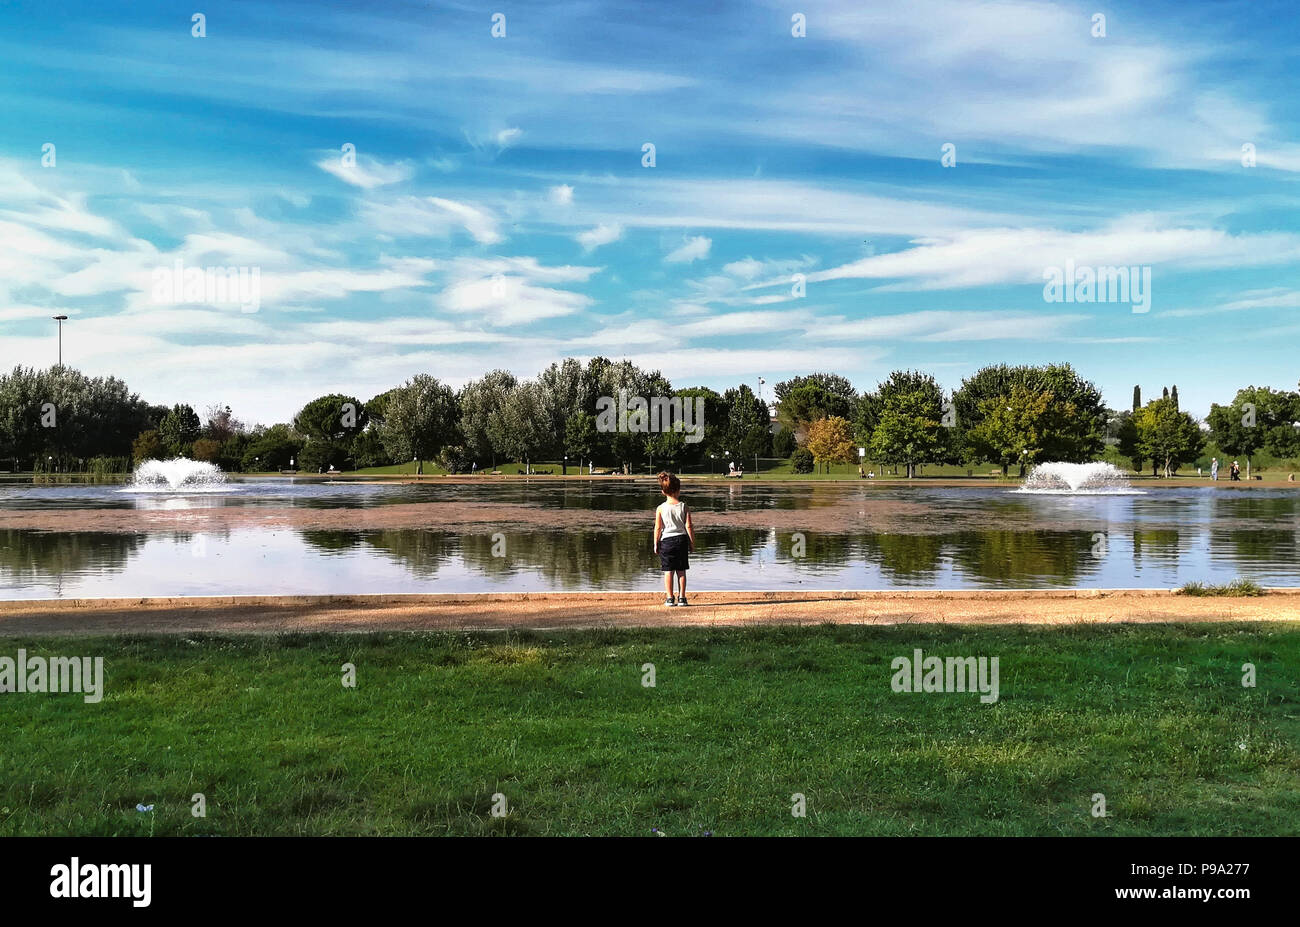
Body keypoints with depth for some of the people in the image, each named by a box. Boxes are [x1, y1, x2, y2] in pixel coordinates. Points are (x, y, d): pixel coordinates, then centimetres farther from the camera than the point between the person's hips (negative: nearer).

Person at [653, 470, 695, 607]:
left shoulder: (660, 508, -6)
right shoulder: (684, 506, -3)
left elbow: (658, 528, -5)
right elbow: (689, 526, -4)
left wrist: (656, 544, 4)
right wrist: (692, 543, 5)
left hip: (666, 540, -1)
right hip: (681, 539, 1)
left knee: (668, 571, 4)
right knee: (681, 571, 8)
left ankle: (670, 598, 6)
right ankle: (682, 598, 10)